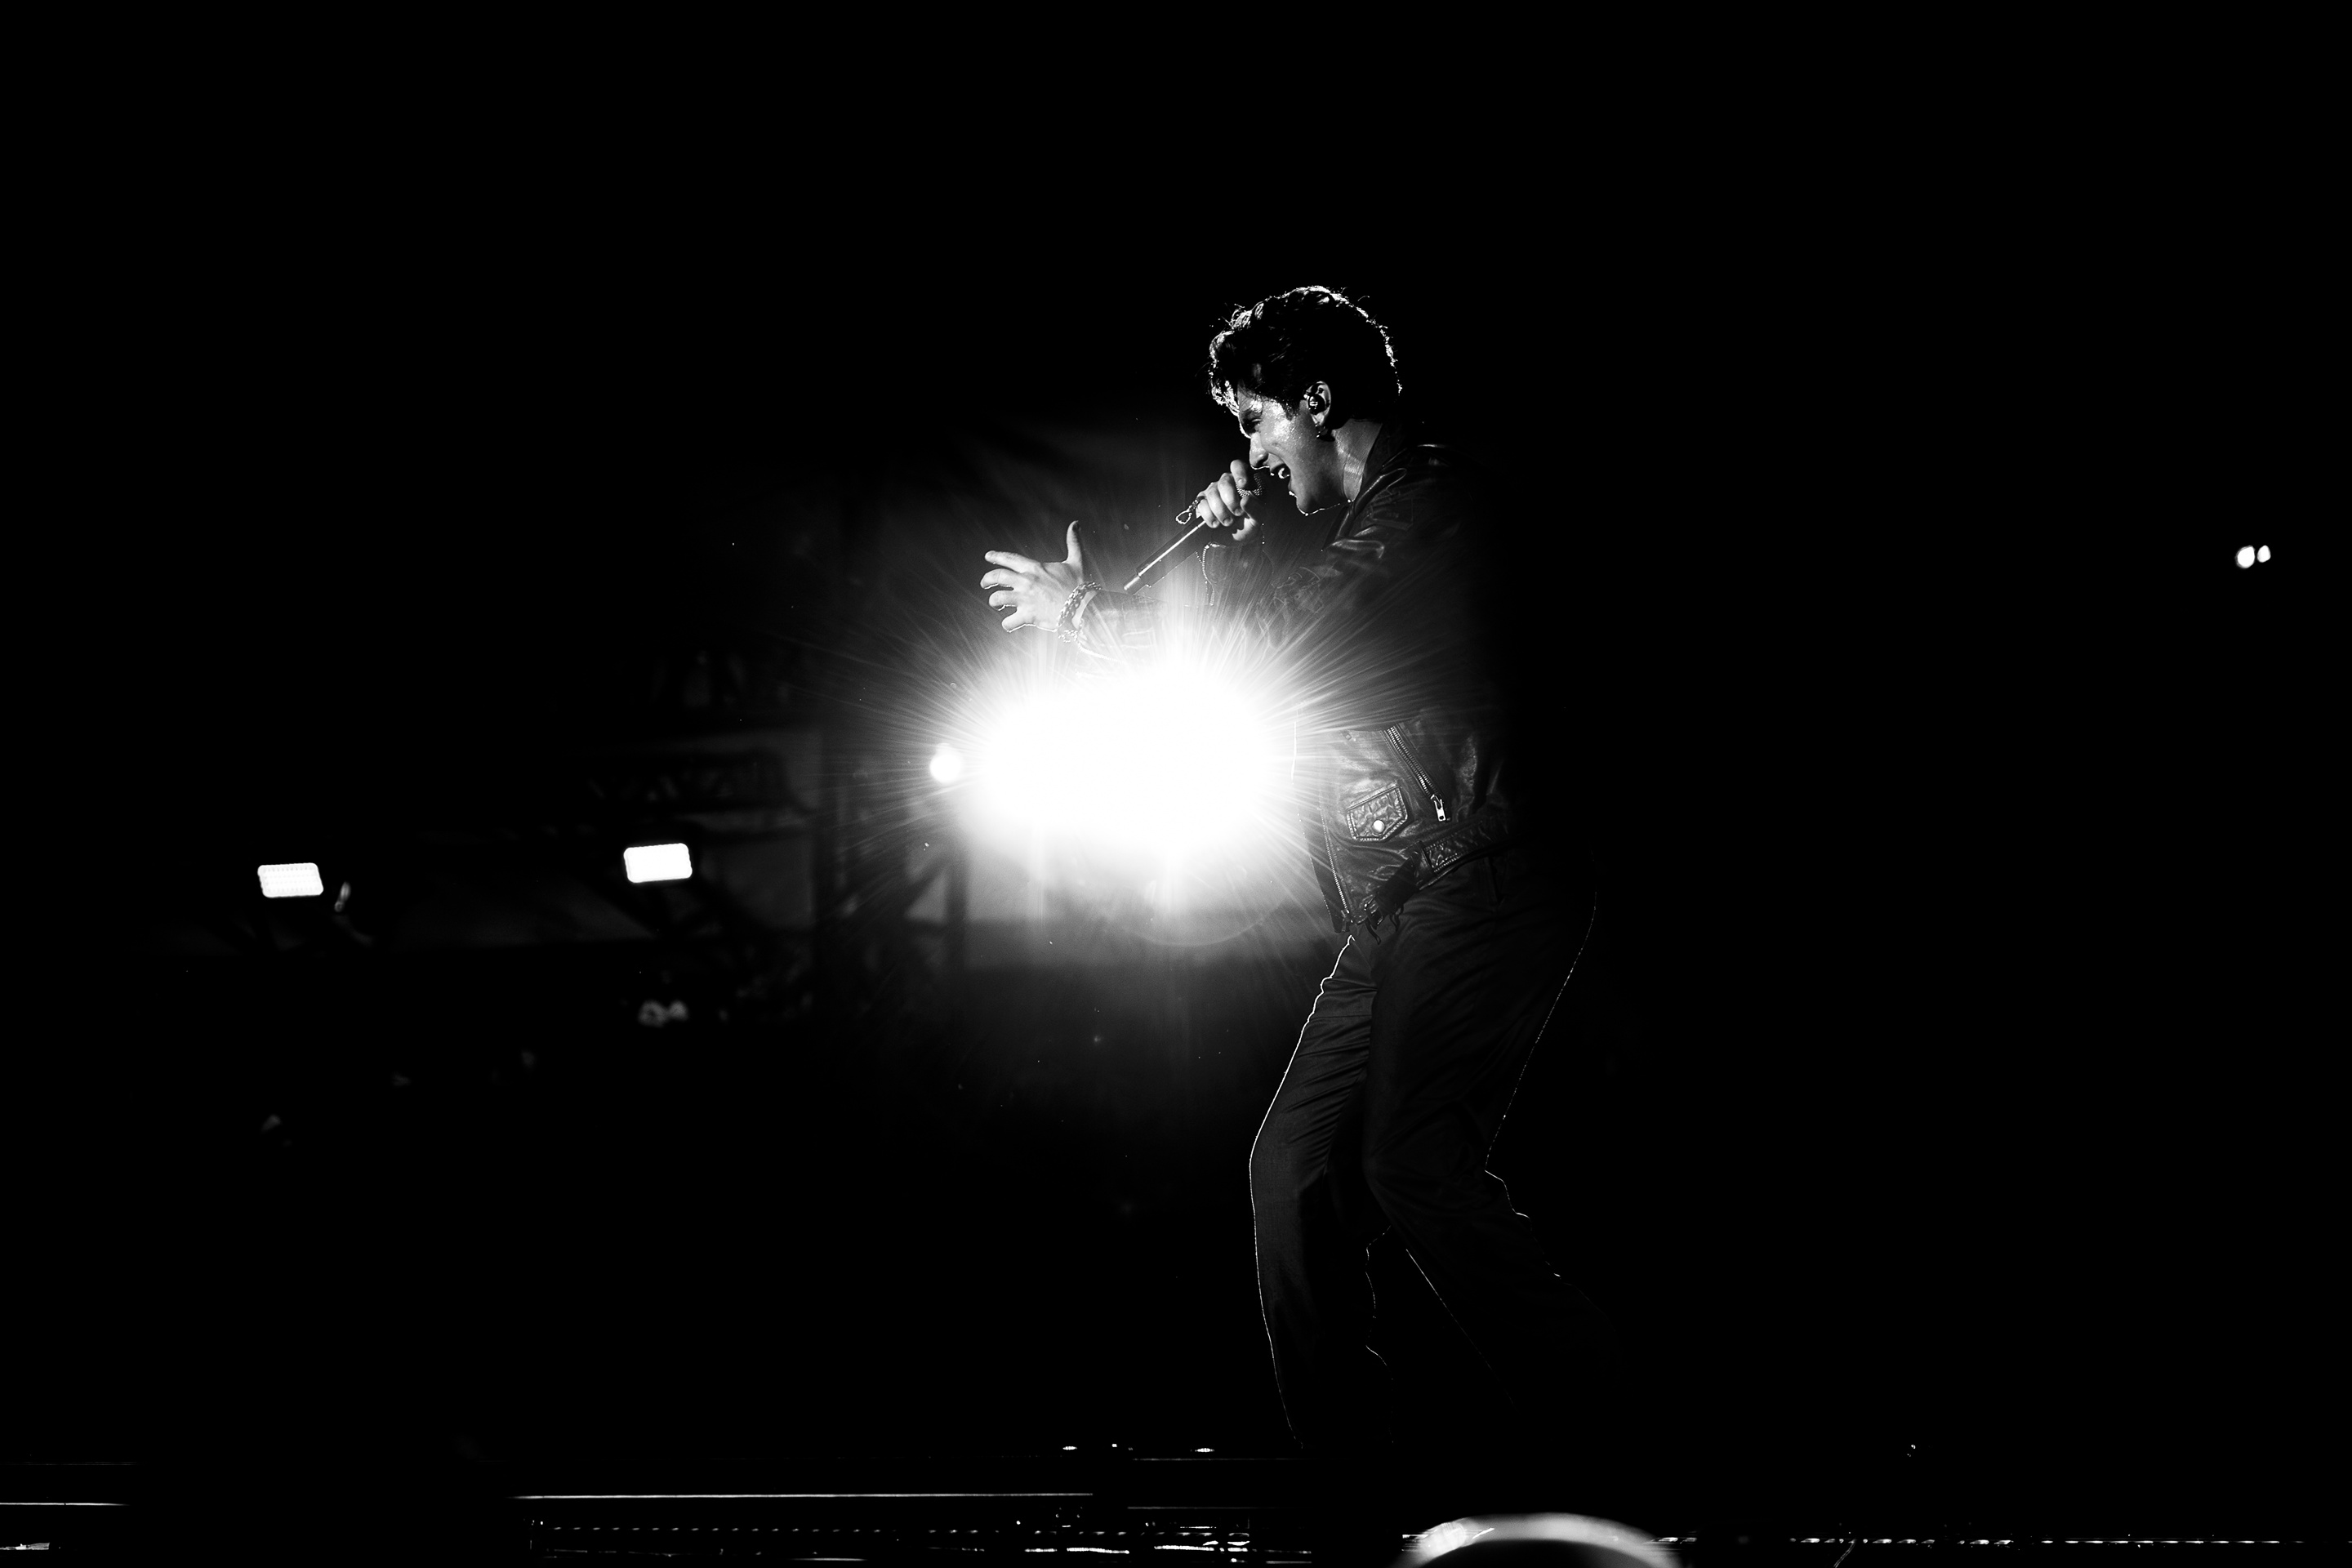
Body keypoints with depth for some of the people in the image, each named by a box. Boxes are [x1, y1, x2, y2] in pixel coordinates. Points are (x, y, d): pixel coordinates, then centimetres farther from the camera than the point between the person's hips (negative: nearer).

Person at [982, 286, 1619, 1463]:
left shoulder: (1433, 499, -10)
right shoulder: (1374, 522, 21)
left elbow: (1284, 647, -15)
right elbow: (1299, 651, 30)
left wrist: (1082, 611, -4)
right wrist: (1238, 549, 14)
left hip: (1474, 891, -10)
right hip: (1398, 918, 10)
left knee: (1413, 1163, -21)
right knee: (1294, 1164, 4)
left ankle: (1588, 1419, -14)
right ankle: (1340, 1453, 6)